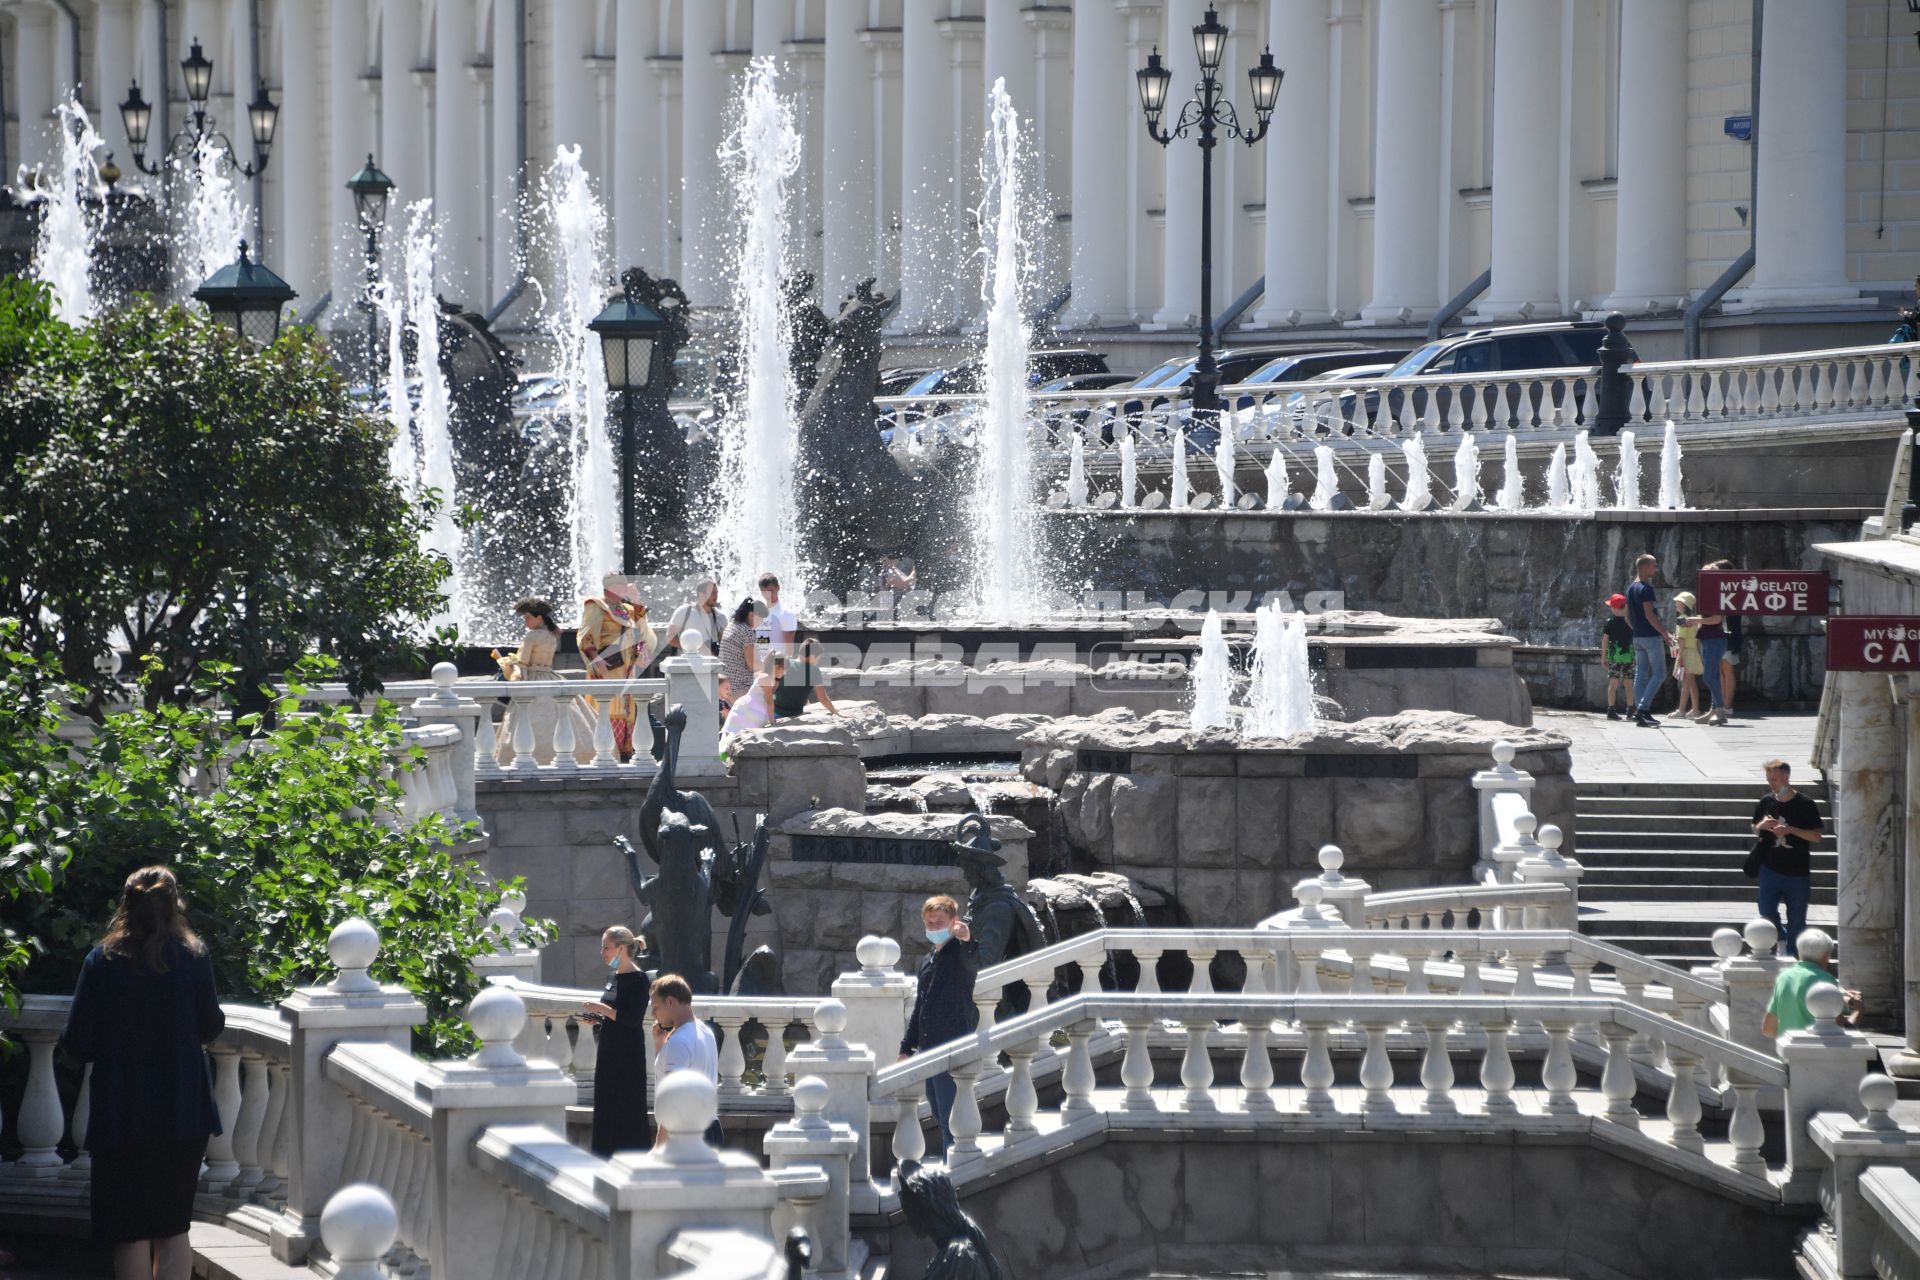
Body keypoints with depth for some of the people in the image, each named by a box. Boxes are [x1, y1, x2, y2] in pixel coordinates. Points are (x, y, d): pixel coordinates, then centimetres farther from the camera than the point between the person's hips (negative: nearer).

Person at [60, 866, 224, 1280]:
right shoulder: (194, 957, -6)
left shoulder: (101, 963, -8)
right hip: (183, 1111, 1)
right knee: (174, 1229, 11)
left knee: (130, 1232, 6)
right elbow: (211, 1027, 3)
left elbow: (76, 1045, -8)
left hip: (121, 1117, -1)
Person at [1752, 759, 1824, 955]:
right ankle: (1783, 938, 31)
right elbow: (1755, 830, 15)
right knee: (1767, 913, 3)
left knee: (1796, 920, 4)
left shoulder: (1805, 805, -8)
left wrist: (1790, 829, -20)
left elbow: (1816, 835, -8)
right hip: (1770, 870, 3)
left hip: (1798, 872, -3)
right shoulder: (1766, 802, 3)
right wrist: (1762, 826, -9)